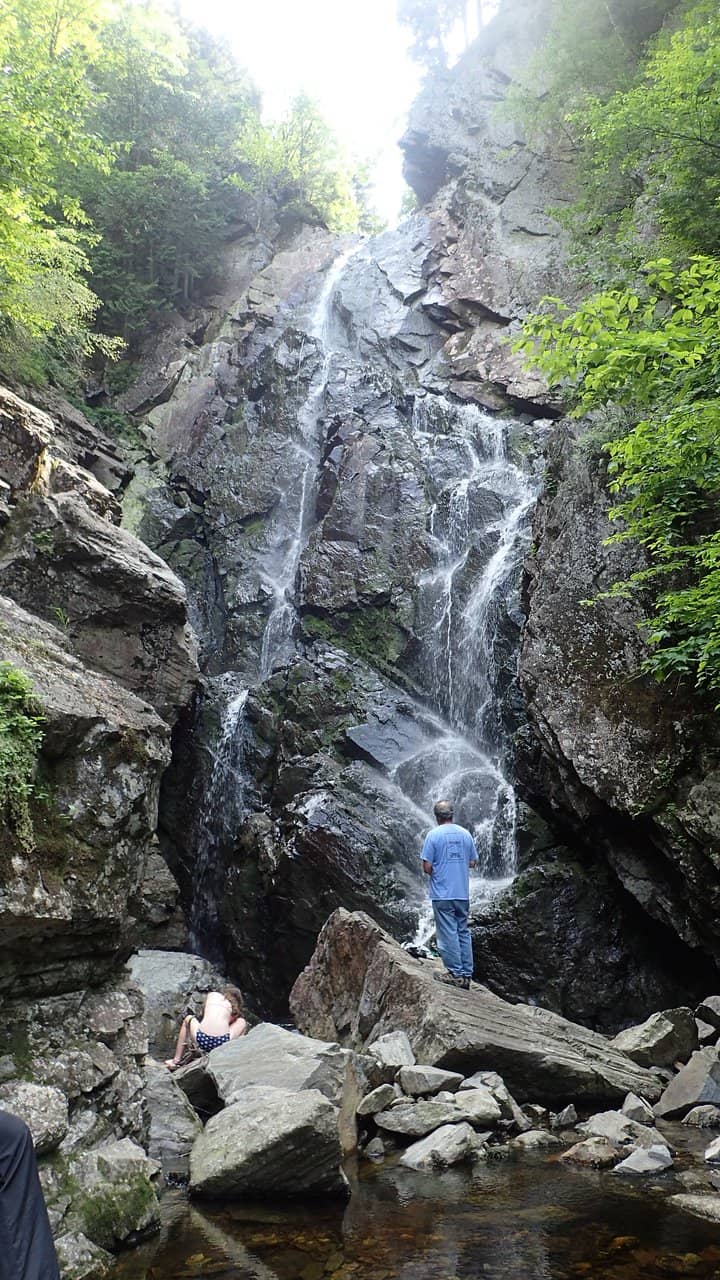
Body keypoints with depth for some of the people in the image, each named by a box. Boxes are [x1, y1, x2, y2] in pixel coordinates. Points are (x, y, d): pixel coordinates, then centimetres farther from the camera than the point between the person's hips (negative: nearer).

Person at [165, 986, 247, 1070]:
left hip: (201, 1040, 1)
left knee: (188, 1019, 33)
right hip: (223, 1043, -1)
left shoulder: (211, 995, 23)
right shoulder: (234, 1006, 21)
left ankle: (177, 1060, 28)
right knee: (242, 1022, 28)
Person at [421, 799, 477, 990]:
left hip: (443, 894, -5)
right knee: (463, 932, 10)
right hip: (463, 893, 5)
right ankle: (466, 975, 13)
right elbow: (473, 862, 11)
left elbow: (427, 867, -11)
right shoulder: (466, 834, 4)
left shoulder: (434, 835, -9)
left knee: (448, 934, 1)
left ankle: (455, 973, 1)